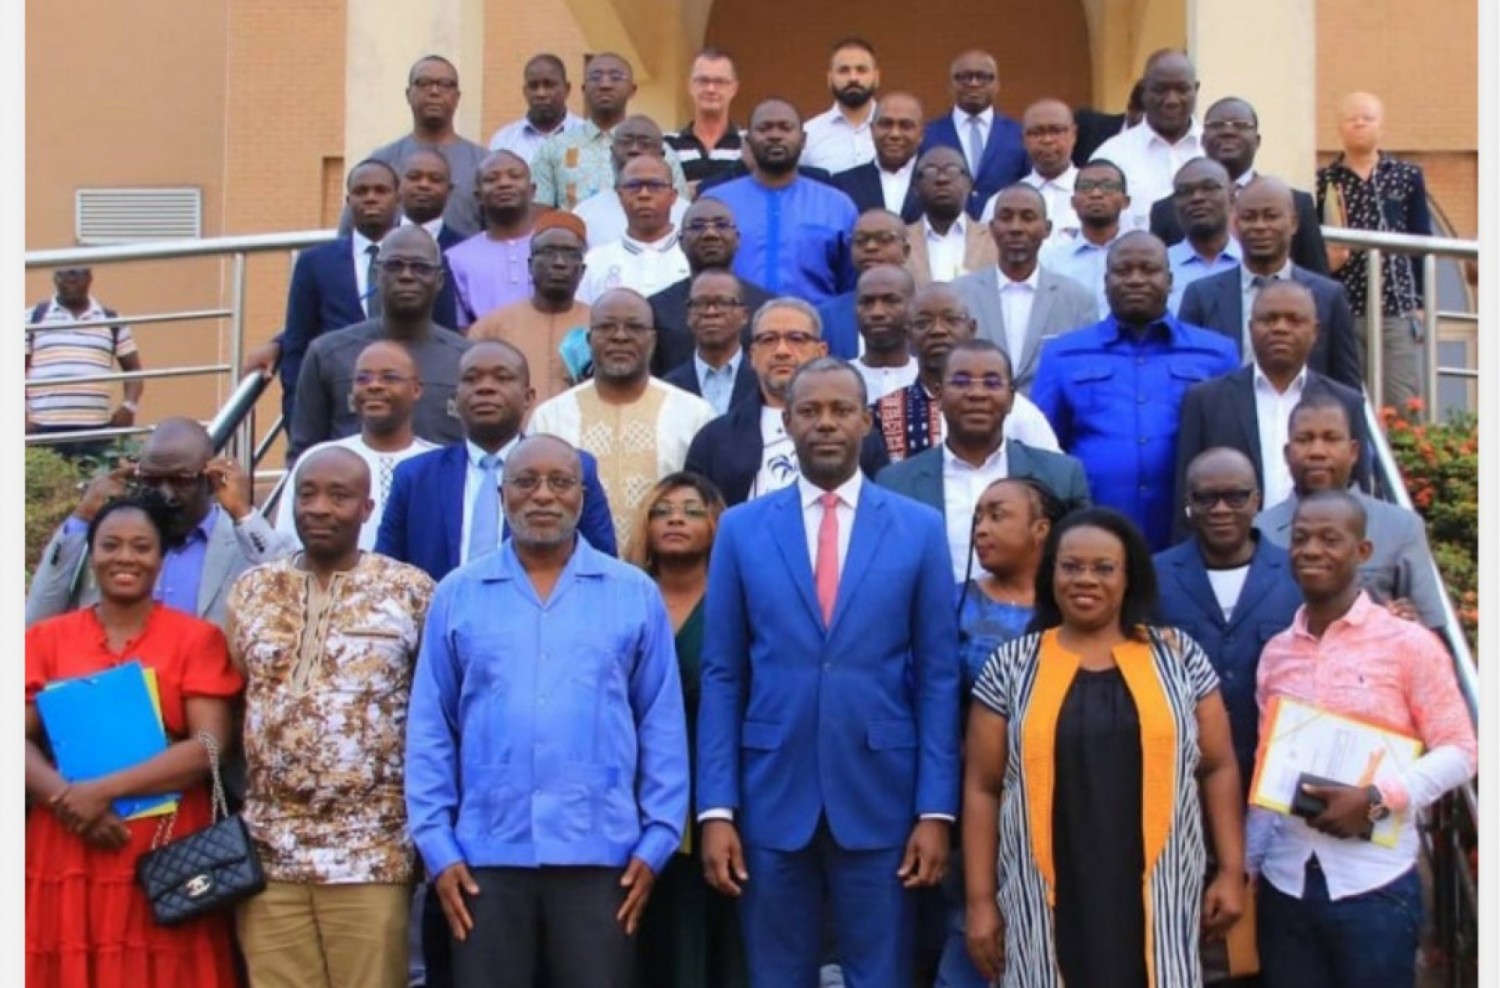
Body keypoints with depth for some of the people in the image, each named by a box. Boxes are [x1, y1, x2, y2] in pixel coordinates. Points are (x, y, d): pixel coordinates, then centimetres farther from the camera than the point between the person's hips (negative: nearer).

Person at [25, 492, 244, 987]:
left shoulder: (197, 637, 3)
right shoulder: (46, 639, 9)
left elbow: (209, 746, -7)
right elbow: (24, 739, 2)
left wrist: (104, 790, -14)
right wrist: (67, 799, -16)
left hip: (166, 852, -1)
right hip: (65, 852, 2)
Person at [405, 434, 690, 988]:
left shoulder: (635, 593, 3)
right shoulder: (456, 595, 5)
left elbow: (662, 726, 4)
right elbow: (430, 731, 5)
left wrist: (657, 840, -1)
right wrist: (436, 845, 0)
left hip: (600, 852, 0)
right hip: (487, 853, 1)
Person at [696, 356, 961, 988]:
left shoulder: (919, 528, 2)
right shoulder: (742, 529, 4)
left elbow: (938, 677, 1)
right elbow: (722, 677, 3)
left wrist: (936, 809, -4)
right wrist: (716, 807, -3)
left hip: (881, 798, 0)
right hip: (771, 798, 1)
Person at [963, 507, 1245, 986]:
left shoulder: (1178, 655, 5)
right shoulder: (1010, 667, 3)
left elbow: (1219, 768, 9)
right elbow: (982, 788, 4)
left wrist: (1232, 871, 2)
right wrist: (981, 899, 0)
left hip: (1157, 897, 1)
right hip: (1048, 902, 0)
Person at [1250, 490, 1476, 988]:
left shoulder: (1409, 644, -5)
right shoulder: (1275, 652, 8)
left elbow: (1459, 751, -6)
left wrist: (1377, 798, -18)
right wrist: (1246, 863, 10)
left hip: (1374, 882, -4)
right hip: (1284, 881, 4)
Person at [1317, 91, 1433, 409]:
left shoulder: (1408, 177, 8)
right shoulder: (1321, 181, 5)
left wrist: (1421, 303, 4)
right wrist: (1324, 260, -13)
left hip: (1397, 310, 0)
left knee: (1403, 405, -3)